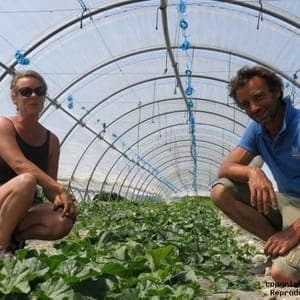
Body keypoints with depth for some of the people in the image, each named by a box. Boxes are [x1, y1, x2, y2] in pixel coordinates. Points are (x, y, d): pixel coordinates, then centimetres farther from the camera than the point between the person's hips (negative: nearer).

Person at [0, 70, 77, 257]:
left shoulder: (51, 140, 6)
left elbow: (49, 185, 5)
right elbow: (19, 164, -25)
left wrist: (59, 197, -20)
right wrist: (61, 189, -32)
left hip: (25, 210, 4)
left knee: (64, 222, -25)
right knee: (26, 181, -36)